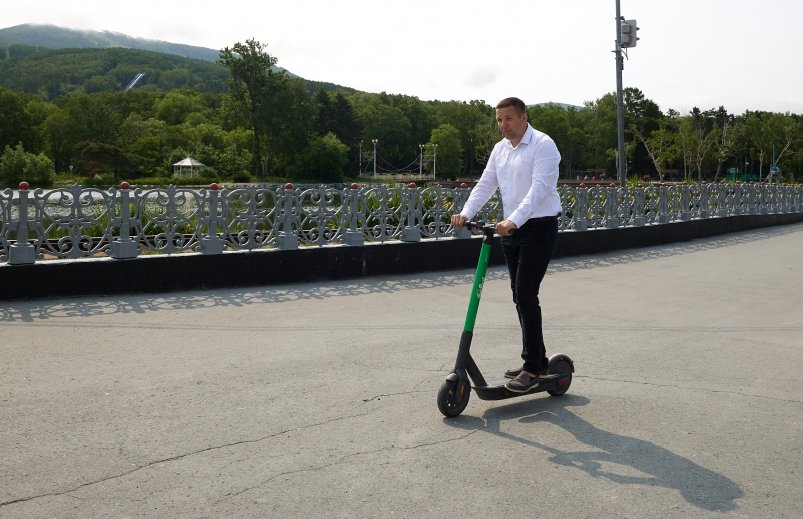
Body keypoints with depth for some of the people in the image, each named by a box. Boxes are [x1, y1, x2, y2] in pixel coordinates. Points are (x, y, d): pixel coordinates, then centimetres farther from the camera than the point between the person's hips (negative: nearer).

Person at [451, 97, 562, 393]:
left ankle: (532, 367, -2)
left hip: (539, 227, -8)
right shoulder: (500, 148, 12)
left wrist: (513, 220, -35)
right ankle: (537, 361, 22)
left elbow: (539, 189, -23)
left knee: (525, 295, -12)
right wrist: (466, 213, -8)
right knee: (520, 297, 10)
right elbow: (486, 184, 8)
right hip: (511, 229, 8)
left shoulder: (543, 145, -12)